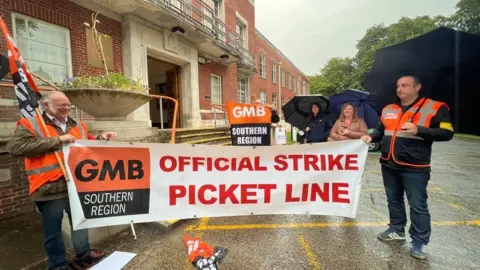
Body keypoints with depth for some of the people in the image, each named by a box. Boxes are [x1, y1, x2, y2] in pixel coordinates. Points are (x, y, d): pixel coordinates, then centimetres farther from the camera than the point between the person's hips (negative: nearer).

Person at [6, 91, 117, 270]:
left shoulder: (77, 126, 11)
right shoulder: (30, 125, -4)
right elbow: (15, 147, -20)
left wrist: (101, 139, 0)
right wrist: (57, 140, -22)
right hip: (50, 189, -5)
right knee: (53, 230, 11)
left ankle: (83, 255, 38)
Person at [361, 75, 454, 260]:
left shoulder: (435, 107, -5)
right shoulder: (388, 109, 11)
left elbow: (447, 133, -10)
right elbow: (381, 130, 21)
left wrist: (418, 130, -24)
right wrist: (371, 137, 0)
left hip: (414, 167, -5)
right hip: (388, 165, 6)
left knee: (418, 205, 2)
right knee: (393, 200, 17)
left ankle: (420, 242, 17)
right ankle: (397, 230, 34)